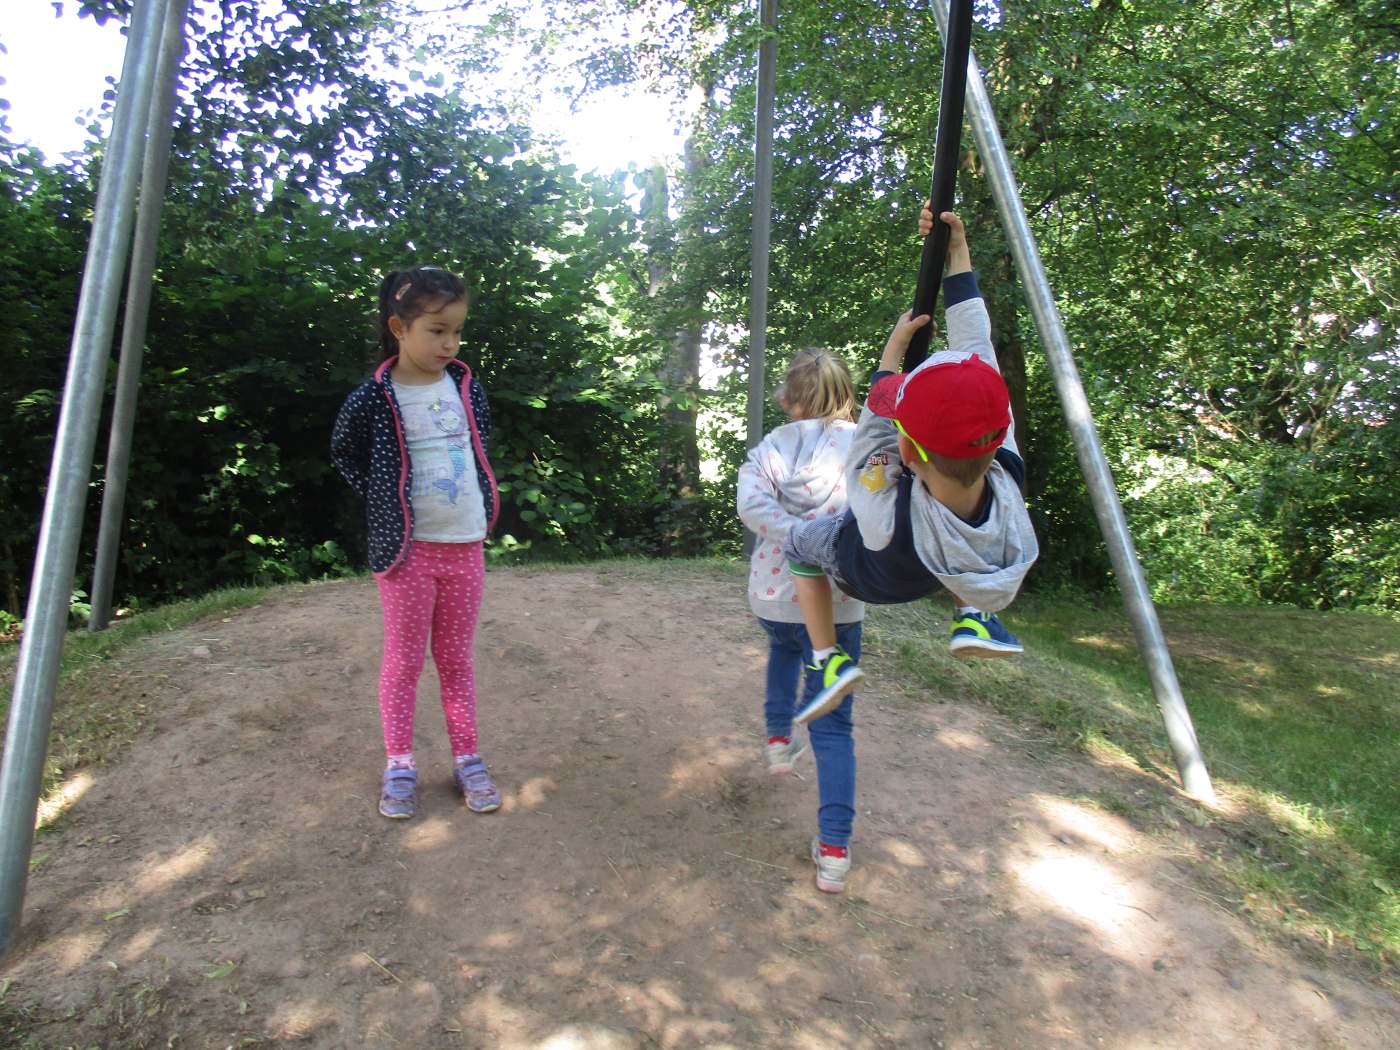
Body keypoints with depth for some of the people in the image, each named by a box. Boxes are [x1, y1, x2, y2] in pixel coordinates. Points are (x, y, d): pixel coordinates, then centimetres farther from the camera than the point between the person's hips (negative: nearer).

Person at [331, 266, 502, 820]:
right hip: (405, 547, -3)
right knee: (404, 658, 8)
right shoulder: (373, 398, -10)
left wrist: (485, 506, 9)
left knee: (456, 657, 13)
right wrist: (387, 504, 1)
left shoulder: (466, 387, 2)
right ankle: (399, 764, 21)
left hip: (465, 544, 3)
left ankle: (466, 758, 23)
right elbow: (345, 456, 7)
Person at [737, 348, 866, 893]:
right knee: (832, 724, 6)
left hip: (772, 596, 2)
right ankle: (833, 848, 1)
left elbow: (751, 504, -17)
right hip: (836, 605, -2)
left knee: (785, 645, 39)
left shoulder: (769, 447, 1)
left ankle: (778, 737, 34)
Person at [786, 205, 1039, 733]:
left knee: (800, 541, 25)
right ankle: (972, 616, 16)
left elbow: (875, 415, -28)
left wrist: (895, 346, -13)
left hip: (864, 575, -2)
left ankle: (829, 660, 15)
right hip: (936, 574, 3)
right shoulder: (1008, 479, -37)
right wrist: (958, 251, -24)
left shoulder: (885, 510, -47)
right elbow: (976, 350, -31)